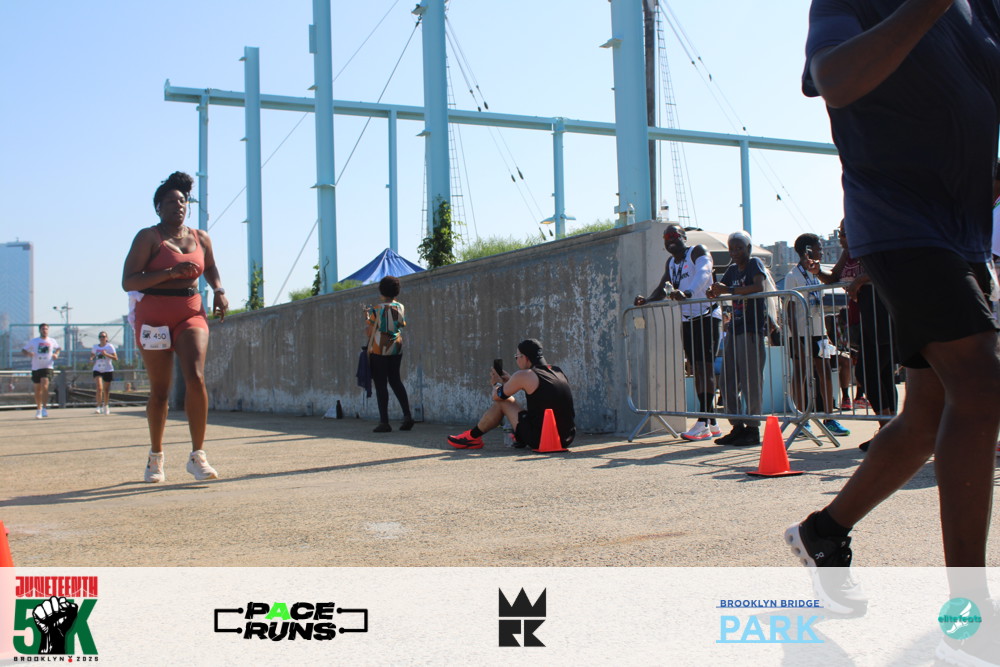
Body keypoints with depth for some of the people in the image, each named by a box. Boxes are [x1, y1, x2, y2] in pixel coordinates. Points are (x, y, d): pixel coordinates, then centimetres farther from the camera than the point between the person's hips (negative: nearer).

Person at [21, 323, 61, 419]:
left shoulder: (52, 341, 6)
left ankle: (44, 408, -18)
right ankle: (38, 409, 22)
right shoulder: (33, 341, 4)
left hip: (48, 367, -1)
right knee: (38, 389, 7)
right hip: (36, 368, 1)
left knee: (44, 385, -21)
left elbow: (58, 348, 25)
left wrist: (56, 354, 4)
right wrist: (28, 353, -14)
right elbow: (23, 350, 8)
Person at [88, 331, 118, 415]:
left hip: (108, 370, -1)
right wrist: (91, 358, -2)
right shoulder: (95, 347, 7)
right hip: (97, 370, 1)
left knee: (106, 389, 8)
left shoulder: (110, 346, -3)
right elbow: (92, 356, 22)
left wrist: (106, 354, -22)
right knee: (99, 387, -18)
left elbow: (115, 358, -8)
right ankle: (99, 406, -18)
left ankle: (105, 406, 29)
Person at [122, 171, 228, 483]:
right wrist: (172, 272, -22)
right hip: (154, 316, -2)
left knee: (196, 378, -18)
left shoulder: (200, 238, 10)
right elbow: (128, 281, -12)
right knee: (159, 391, 4)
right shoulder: (149, 237, -4)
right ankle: (155, 457, 24)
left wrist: (219, 291, 9)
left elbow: (210, 270, 30)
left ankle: (197, 456, -11)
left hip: (191, 314, 3)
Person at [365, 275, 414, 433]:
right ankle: (407, 415, 5)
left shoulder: (376, 310, -12)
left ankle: (384, 422, -1)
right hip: (396, 349, 5)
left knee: (381, 385, 0)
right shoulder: (400, 308, 3)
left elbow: (368, 332, -11)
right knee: (395, 380, 16)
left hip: (379, 350, -5)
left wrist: (367, 318, 7)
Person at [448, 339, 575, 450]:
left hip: (540, 440, -6)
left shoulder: (523, 376, -10)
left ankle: (472, 437, 25)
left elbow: (497, 396, 4)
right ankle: (520, 439, 34)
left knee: (503, 401, 11)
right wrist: (510, 381, 34)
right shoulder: (558, 371, 9)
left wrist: (497, 383, 25)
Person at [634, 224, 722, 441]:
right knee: (697, 369, 6)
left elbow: (702, 274, -26)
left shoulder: (698, 252, -7)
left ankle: (703, 423, -16)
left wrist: (688, 293, -45)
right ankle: (711, 423, 10)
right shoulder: (671, 262, 16)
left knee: (705, 367, -13)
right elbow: (662, 289, 19)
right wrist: (647, 300, -3)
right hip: (687, 320, 8)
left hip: (706, 316, -8)